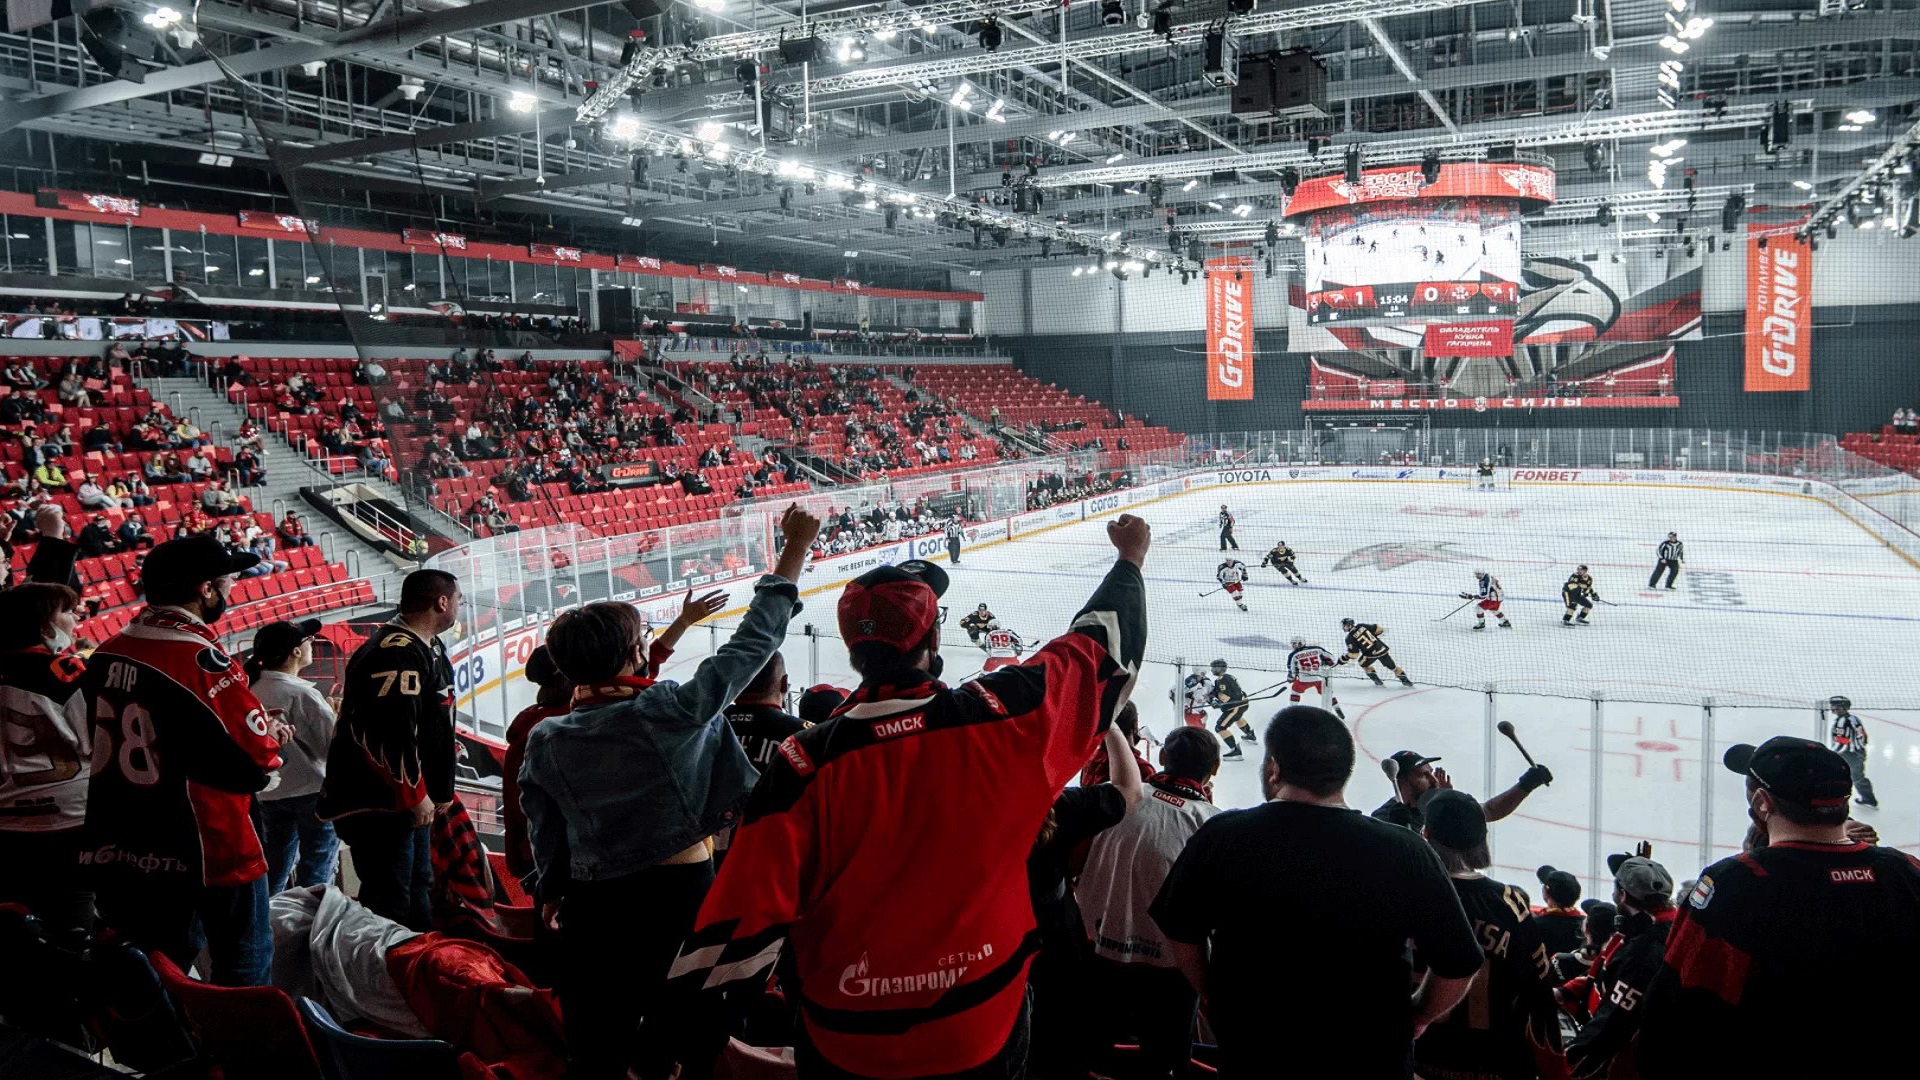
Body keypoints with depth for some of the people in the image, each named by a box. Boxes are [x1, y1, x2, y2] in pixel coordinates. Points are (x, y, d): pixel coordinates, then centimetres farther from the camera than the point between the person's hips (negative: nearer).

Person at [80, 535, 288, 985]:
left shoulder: (107, 655, 2)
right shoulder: (202, 660, -22)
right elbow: (257, 763, -20)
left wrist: (250, 721, 10)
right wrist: (269, 735, 1)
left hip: (120, 851, 8)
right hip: (213, 847, -7)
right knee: (244, 965, 9)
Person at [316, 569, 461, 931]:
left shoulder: (428, 647, 12)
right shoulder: (397, 653, -23)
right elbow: (391, 733, -29)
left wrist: (434, 790, 21)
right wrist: (415, 794, -21)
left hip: (409, 797, 11)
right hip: (377, 803, -11)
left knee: (418, 887, 22)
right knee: (390, 903, -6)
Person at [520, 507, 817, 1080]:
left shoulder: (545, 742, -7)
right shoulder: (674, 710, -18)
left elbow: (547, 842, 4)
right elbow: (752, 643, -11)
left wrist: (552, 896, 23)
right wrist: (794, 549, -3)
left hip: (591, 912, 3)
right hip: (682, 898, -3)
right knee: (691, 1033, 19)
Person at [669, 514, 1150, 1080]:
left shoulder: (804, 766, -21)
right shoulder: (1006, 715, -18)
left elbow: (742, 927, -20)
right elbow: (1100, 646, -1)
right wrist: (1130, 560, 17)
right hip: (983, 1033, 1)